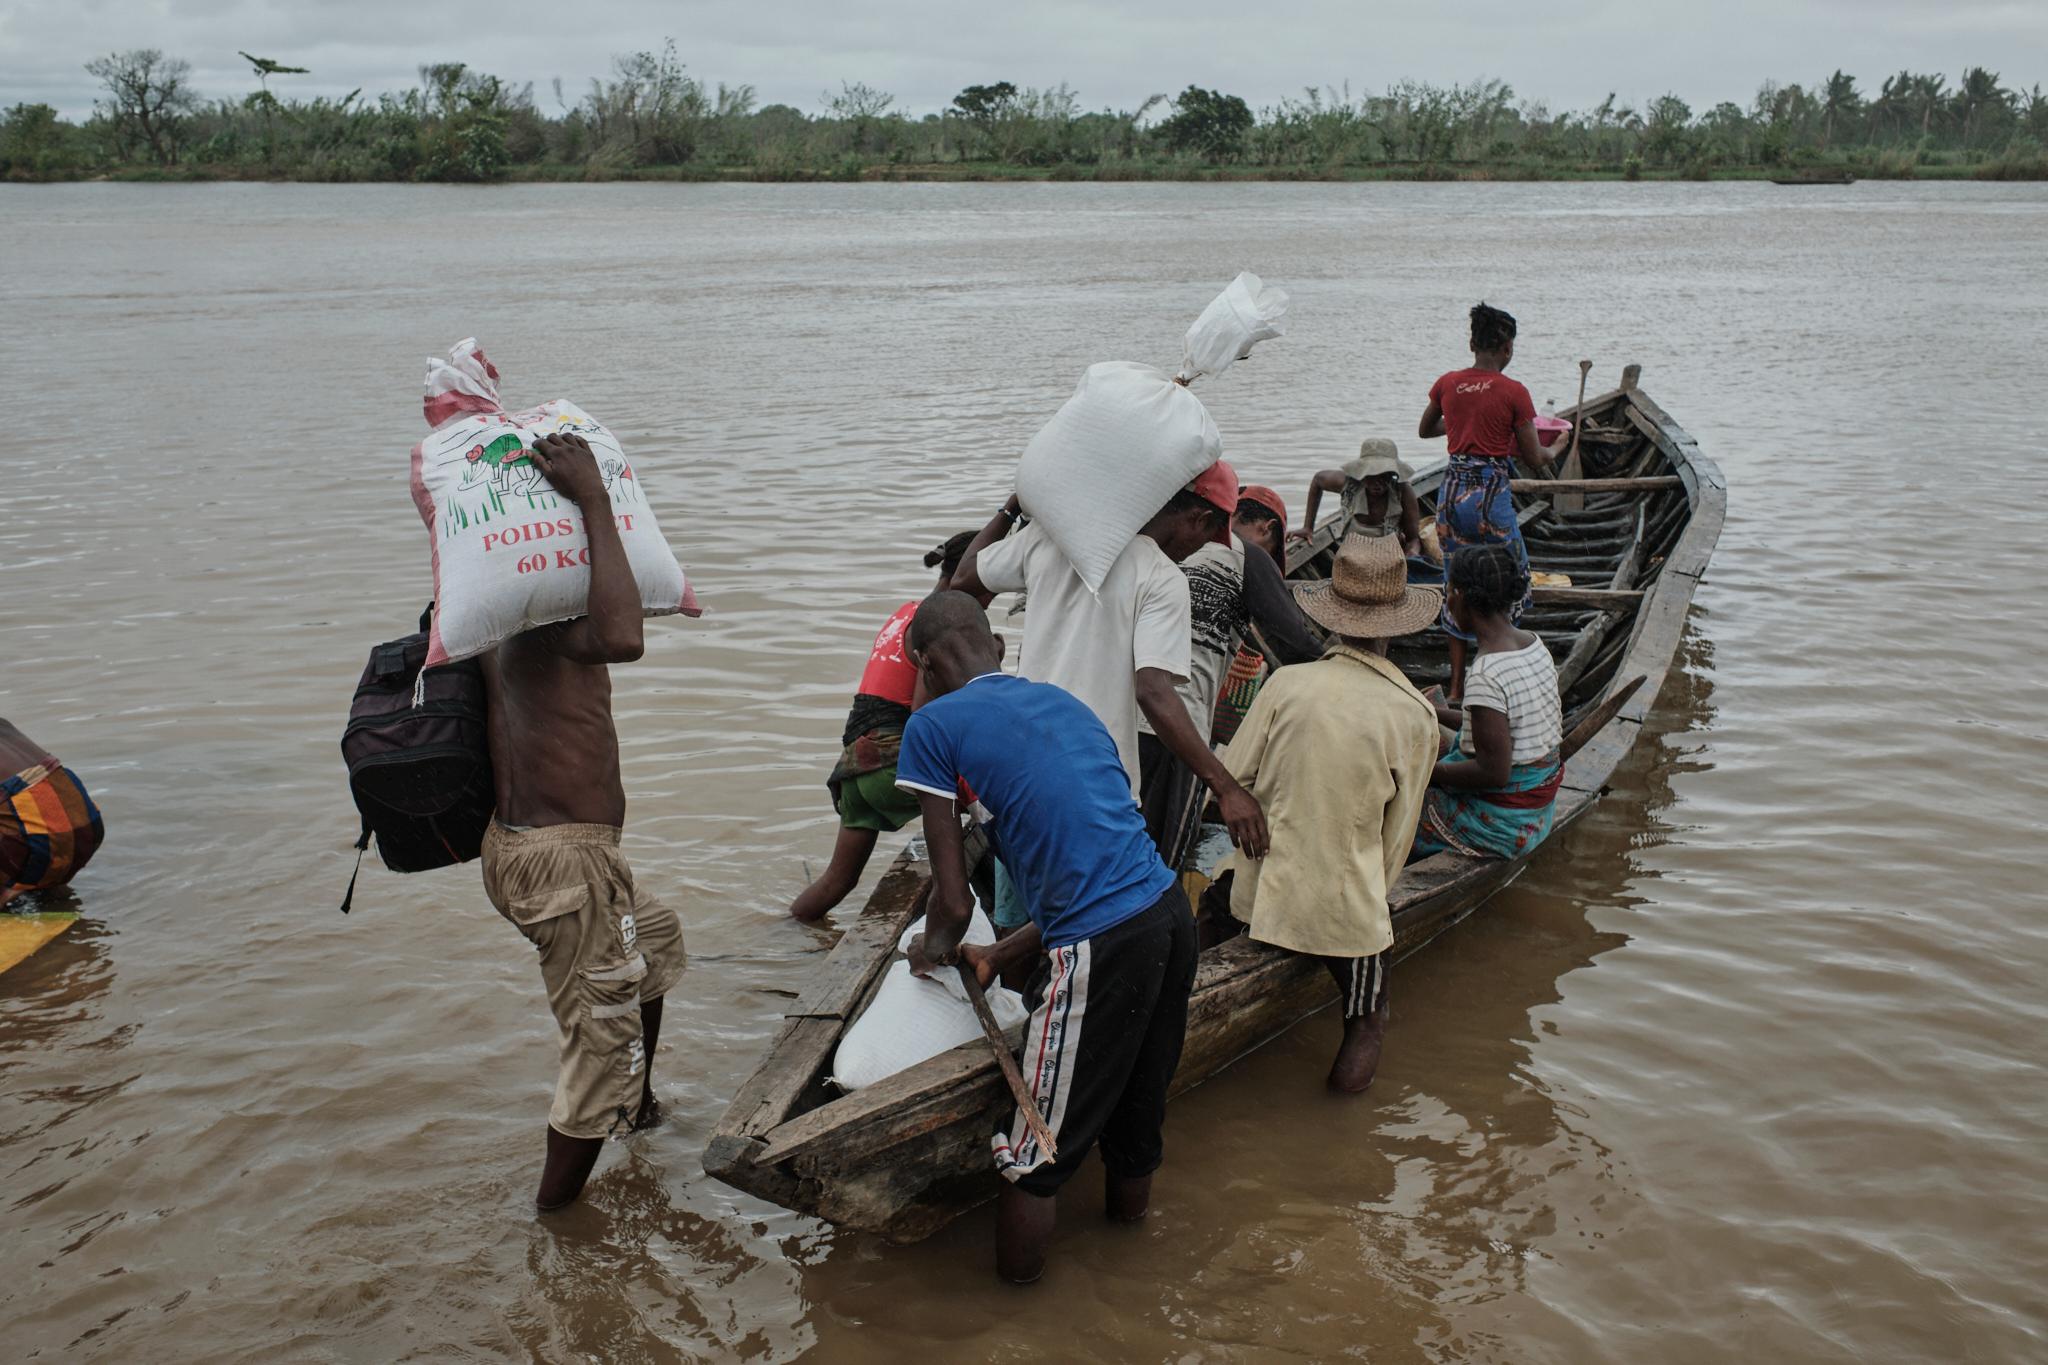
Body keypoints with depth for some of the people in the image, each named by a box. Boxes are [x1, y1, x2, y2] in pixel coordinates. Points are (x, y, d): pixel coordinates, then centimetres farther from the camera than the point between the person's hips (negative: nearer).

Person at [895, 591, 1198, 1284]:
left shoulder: (935, 725, -2)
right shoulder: (1064, 702, 19)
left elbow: (954, 901, -5)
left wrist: (935, 946, 18)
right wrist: (1001, 956, 26)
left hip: (1100, 952, -7)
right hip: (1172, 913, 7)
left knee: (1034, 1157, 11)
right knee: (1137, 1109, 26)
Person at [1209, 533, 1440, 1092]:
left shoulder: (1287, 683, -8)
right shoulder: (1415, 716, -8)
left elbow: (1231, 780, -1)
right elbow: (1396, 834, 0)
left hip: (1259, 895, 0)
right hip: (1344, 909, 0)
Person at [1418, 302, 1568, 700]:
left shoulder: (1446, 384, 3)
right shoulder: (1513, 393, -10)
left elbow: (1426, 430, 21)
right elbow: (1534, 459, -3)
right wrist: (1557, 447, 17)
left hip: (1451, 490, 5)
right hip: (1489, 492, -5)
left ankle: (1457, 687, 16)